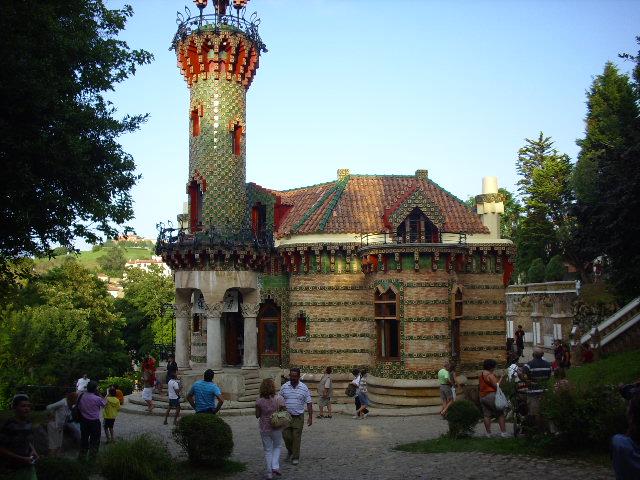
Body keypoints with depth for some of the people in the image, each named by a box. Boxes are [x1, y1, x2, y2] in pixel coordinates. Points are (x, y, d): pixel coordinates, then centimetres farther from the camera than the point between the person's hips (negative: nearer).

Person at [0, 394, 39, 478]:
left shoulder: (28, 423, 3)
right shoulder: (8, 425, -19)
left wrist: (33, 451, -1)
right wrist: (21, 459, -20)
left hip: (28, 464, 6)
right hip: (15, 467, -6)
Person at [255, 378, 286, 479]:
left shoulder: (259, 401, -13)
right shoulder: (279, 399, -15)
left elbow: (257, 415, -4)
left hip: (264, 428, 1)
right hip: (276, 428, 0)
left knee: (267, 450, 14)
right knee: (277, 446, 23)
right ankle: (275, 467, 8)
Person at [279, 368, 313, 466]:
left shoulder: (304, 388, -3)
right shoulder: (284, 387, 0)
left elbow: (309, 403, 0)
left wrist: (310, 417, -3)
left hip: (298, 417, -1)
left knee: (296, 437, 1)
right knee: (286, 436, 1)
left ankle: (295, 457, 13)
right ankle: (290, 450, 30)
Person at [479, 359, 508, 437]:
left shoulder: (482, 374, 13)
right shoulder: (490, 375, -14)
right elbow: (496, 386, -14)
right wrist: (501, 379, -2)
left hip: (482, 397, 8)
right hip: (491, 395, -8)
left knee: (486, 415, 8)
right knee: (500, 414, 0)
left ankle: (488, 432, 9)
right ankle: (503, 432, -3)